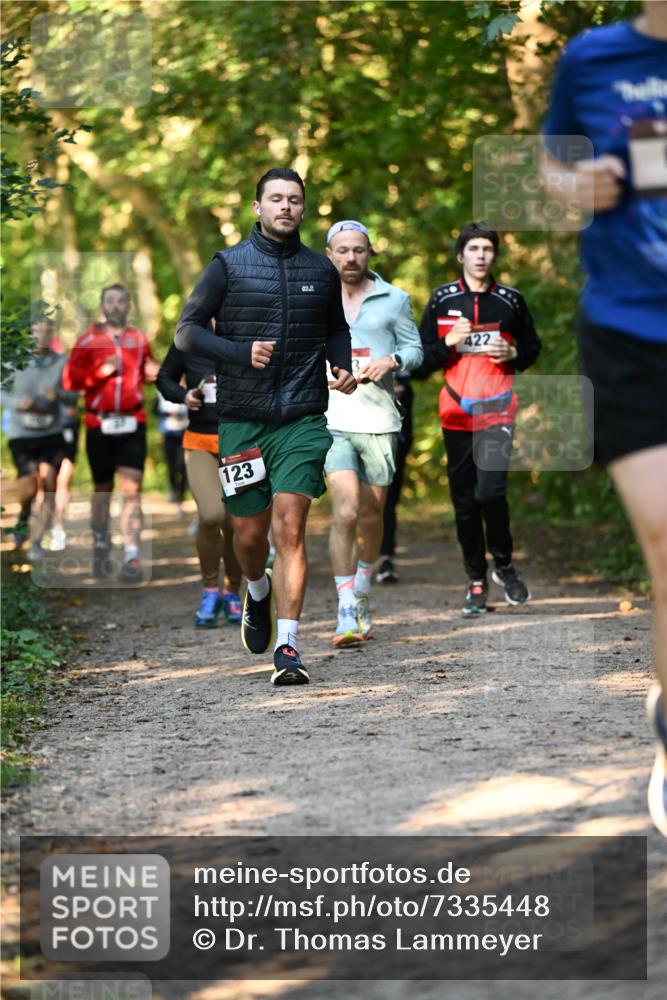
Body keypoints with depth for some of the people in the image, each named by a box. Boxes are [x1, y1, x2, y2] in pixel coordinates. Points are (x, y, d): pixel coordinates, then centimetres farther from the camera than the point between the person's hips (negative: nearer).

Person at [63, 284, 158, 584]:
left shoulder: (139, 339, 9)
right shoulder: (89, 340, 3)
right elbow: (70, 379, -2)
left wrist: (153, 373, -1)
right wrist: (101, 371, -14)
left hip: (132, 423, 0)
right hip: (99, 424, 0)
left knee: (131, 490, -10)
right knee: (102, 489, 11)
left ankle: (131, 559, -15)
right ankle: (101, 548, 31)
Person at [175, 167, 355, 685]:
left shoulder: (321, 270, 9)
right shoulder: (228, 265, 2)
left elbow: (336, 327, 25)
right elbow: (188, 330, 0)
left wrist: (344, 366, 5)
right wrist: (242, 352, -16)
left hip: (303, 419, 0)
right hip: (242, 419, 0)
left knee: (290, 528, -12)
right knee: (250, 532, 8)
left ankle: (288, 647, -13)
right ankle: (258, 593, 43)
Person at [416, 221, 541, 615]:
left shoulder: (511, 300, 6)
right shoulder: (442, 299, 5)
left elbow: (532, 346, 17)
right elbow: (422, 360, 7)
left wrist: (513, 354, -5)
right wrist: (449, 342, -12)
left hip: (498, 410, -1)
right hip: (457, 414, 2)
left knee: (490, 492, -15)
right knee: (464, 501, 5)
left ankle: (504, 563, 8)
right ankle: (476, 580, 16)